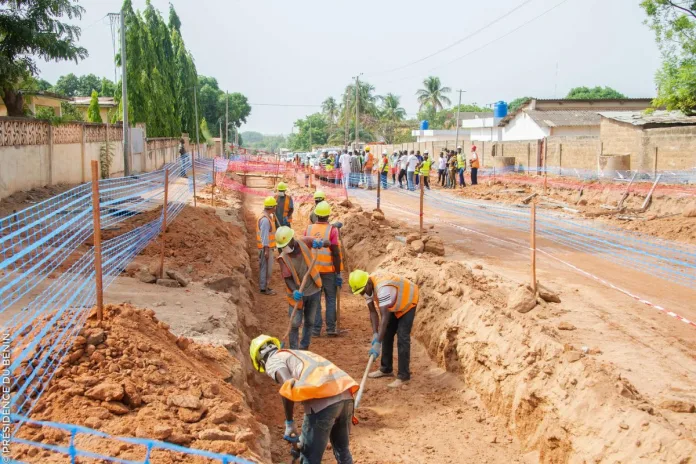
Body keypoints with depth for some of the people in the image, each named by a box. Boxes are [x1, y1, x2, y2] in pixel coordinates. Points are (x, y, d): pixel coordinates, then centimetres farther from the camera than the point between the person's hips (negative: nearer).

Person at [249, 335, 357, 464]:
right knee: (343, 451, 26)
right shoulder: (298, 354, 36)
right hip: (345, 395, 8)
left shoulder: (272, 361, 12)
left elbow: (288, 386, -9)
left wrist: (289, 423, 0)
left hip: (323, 401, -8)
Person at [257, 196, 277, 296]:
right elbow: (264, 236, -24)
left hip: (267, 247, 10)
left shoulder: (267, 217, 10)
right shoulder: (265, 219, -22)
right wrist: (266, 251, -23)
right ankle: (263, 289, 5)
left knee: (267, 267, 16)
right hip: (266, 248, -10)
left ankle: (264, 286, 25)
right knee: (265, 267, -2)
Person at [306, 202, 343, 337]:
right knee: (330, 299, 8)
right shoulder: (332, 230, -10)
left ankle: (316, 329, 9)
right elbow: (336, 253, -12)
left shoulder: (308, 229, 1)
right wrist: (338, 273, -6)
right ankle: (331, 329, 8)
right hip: (328, 270, -3)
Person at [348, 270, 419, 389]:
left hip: (407, 301, -9)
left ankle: (403, 376, -11)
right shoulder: (367, 287, -14)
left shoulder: (382, 288, -41)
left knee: (402, 338, -15)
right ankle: (386, 369, 24)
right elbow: (373, 312, -7)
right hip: (393, 305, 9)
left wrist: (378, 343, -44)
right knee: (386, 335, 11)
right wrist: (375, 334, -18)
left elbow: (385, 317, -43)